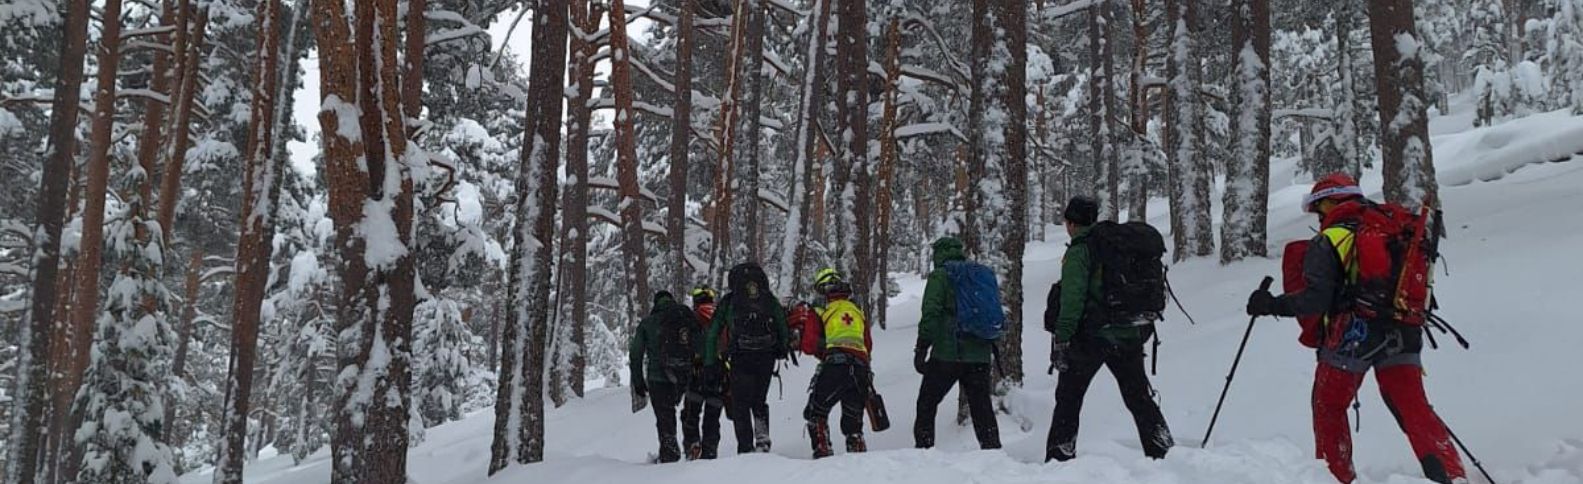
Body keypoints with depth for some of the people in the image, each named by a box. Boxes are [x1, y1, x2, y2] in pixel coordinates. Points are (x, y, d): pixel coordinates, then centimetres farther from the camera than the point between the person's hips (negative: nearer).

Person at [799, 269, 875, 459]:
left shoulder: (820, 313, 8)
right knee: (853, 420, 16)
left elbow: (809, 345, 3)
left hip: (834, 367, -4)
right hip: (861, 368, 4)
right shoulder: (859, 313, 21)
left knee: (815, 413, 8)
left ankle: (823, 452, -4)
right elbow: (868, 346, 22)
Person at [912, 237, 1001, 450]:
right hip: (980, 356, 5)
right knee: (981, 406, 11)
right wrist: (994, 346, 27)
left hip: (947, 354, -5)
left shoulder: (940, 276, -2)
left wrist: (922, 348, -11)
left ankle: (923, 448, 2)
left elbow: (930, 313, -13)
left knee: (927, 404, 6)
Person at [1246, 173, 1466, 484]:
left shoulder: (1326, 243, -5)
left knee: (1328, 406, 13)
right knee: (1413, 408, 7)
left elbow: (1315, 300, -13)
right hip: (1401, 335, 5)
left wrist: (1272, 305, -3)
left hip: (1352, 337, -5)